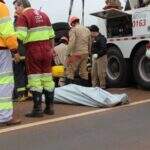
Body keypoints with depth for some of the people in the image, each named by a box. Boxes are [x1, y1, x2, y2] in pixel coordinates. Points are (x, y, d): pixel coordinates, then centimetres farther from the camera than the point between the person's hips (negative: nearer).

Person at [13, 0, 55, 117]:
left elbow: (21, 36, -16)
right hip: (46, 49, 6)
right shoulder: (43, 14, 16)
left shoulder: (23, 16, -4)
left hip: (33, 50, -6)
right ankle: (50, 107, 18)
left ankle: (38, 109, 1)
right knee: (47, 77, 11)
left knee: (35, 79, -1)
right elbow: (51, 34, 16)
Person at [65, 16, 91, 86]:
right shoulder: (87, 30, 15)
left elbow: (71, 43, -17)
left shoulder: (73, 29, -7)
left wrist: (68, 54, -15)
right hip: (85, 53, 7)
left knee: (70, 71, -3)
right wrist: (88, 53, 26)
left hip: (76, 53, -7)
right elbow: (89, 43, 18)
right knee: (83, 71, 13)